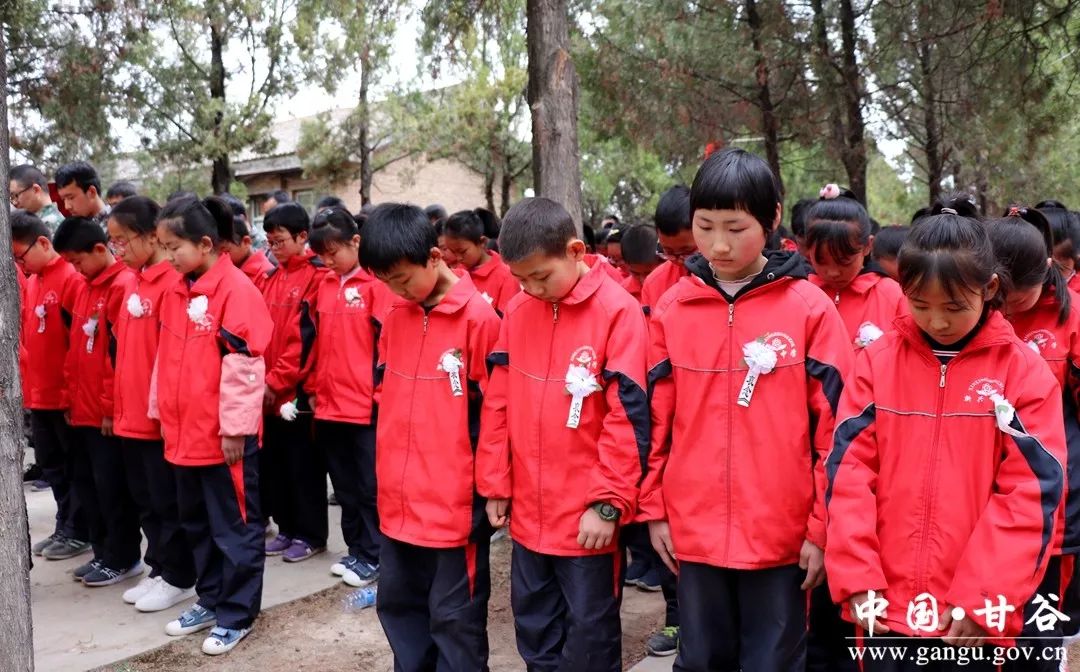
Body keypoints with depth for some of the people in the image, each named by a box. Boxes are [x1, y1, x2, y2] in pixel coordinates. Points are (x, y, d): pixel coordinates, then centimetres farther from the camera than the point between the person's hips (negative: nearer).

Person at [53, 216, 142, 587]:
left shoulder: (123, 287, -15)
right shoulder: (86, 287, 13)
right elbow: (76, 349, 17)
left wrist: (111, 407, -16)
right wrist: (72, 396, 14)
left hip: (108, 413, -9)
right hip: (84, 409, 9)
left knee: (111, 486, 0)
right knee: (86, 482, 15)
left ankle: (124, 559, 14)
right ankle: (104, 553, 27)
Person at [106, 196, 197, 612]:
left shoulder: (172, 283, -15)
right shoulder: (134, 284, 11)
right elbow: (124, 350, 16)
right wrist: (119, 405, 15)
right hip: (131, 416, 8)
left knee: (167, 501, 4)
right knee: (145, 500, 17)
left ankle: (179, 578, 16)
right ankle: (160, 569, 29)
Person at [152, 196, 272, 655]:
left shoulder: (236, 289, -15)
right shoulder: (176, 293, 9)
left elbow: (243, 363, -18)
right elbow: (165, 358, 17)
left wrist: (235, 427, -17)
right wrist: (162, 411, 16)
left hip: (226, 435, -8)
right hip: (185, 432, 8)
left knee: (233, 527, 5)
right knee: (197, 524, 19)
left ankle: (237, 615, 17)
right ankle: (211, 600, 34)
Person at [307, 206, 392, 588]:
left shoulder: (376, 284, -8)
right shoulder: (324, 286, 10)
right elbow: (317, 340, 15)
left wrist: (381, 392, -13)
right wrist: (314, 388, 12)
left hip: (365, 404, -6)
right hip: (329, 403, 6)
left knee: (369, 485, 4)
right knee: (344, 484, 16)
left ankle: (373, 557, 15)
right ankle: (355, 549, 28)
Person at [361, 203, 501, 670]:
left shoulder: (477, 318, -13)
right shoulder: (395, 318, 7)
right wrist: (388, 474, 13)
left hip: (455, 503, -7)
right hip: (398, 501, 7)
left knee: (454, 619, 6)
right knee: (398, 605, 19)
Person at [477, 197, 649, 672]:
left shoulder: (617, 311, -13)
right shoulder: (517, 312, 4)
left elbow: (628, 415, -15)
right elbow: (497, 403, 9)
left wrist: (608, 502, -15)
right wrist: (495, 485, 8)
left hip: (588, 514, -5)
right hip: (528, 512, 5)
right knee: (533, 629, 19)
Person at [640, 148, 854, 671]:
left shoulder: (810, 309, -7)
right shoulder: (672, 310, 1)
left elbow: (835, 427, -6)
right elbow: (656, 420, 6)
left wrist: (822, 527, -6)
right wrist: (654, 507, 6)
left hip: (781, 531, -2)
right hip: (694, 529, 3)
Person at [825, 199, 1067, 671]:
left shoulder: (1024, 371, -3)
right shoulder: (877, 361, 2)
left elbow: (1031, 492, -7)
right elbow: (848, 470, -1)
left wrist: (983, 598, -11)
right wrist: (857, 578, -8)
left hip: (974, 612, -1)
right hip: (886, 602, 1)